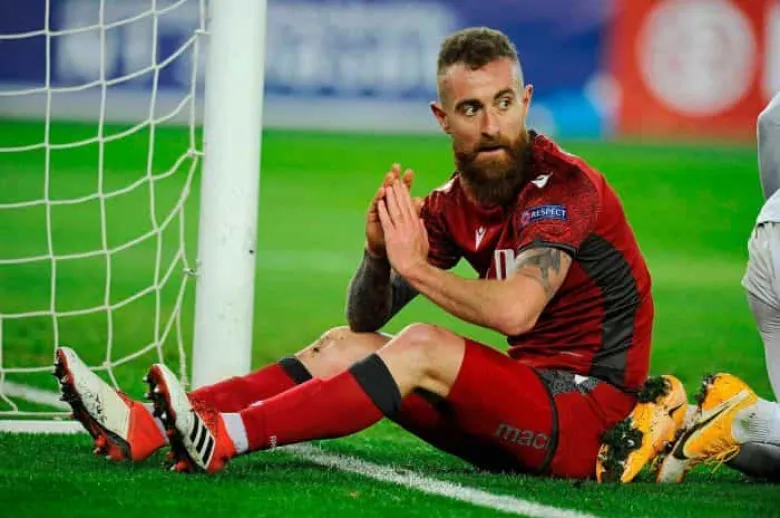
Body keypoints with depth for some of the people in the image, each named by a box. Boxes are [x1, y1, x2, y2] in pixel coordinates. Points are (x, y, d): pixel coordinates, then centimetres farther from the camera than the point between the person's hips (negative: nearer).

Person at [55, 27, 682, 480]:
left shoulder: (565, 185, -15)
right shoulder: (453, 205, 10)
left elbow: (514, 309, -31)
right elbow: (366, 318, 9)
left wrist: (416, 266, -17)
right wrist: (378, 254, -12)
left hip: (591, 411, -8)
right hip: (523, 410, 8)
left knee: (424, 348, -27)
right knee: (345, 347, 1)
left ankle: (224, 440, -35)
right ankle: (147, 427, -13)